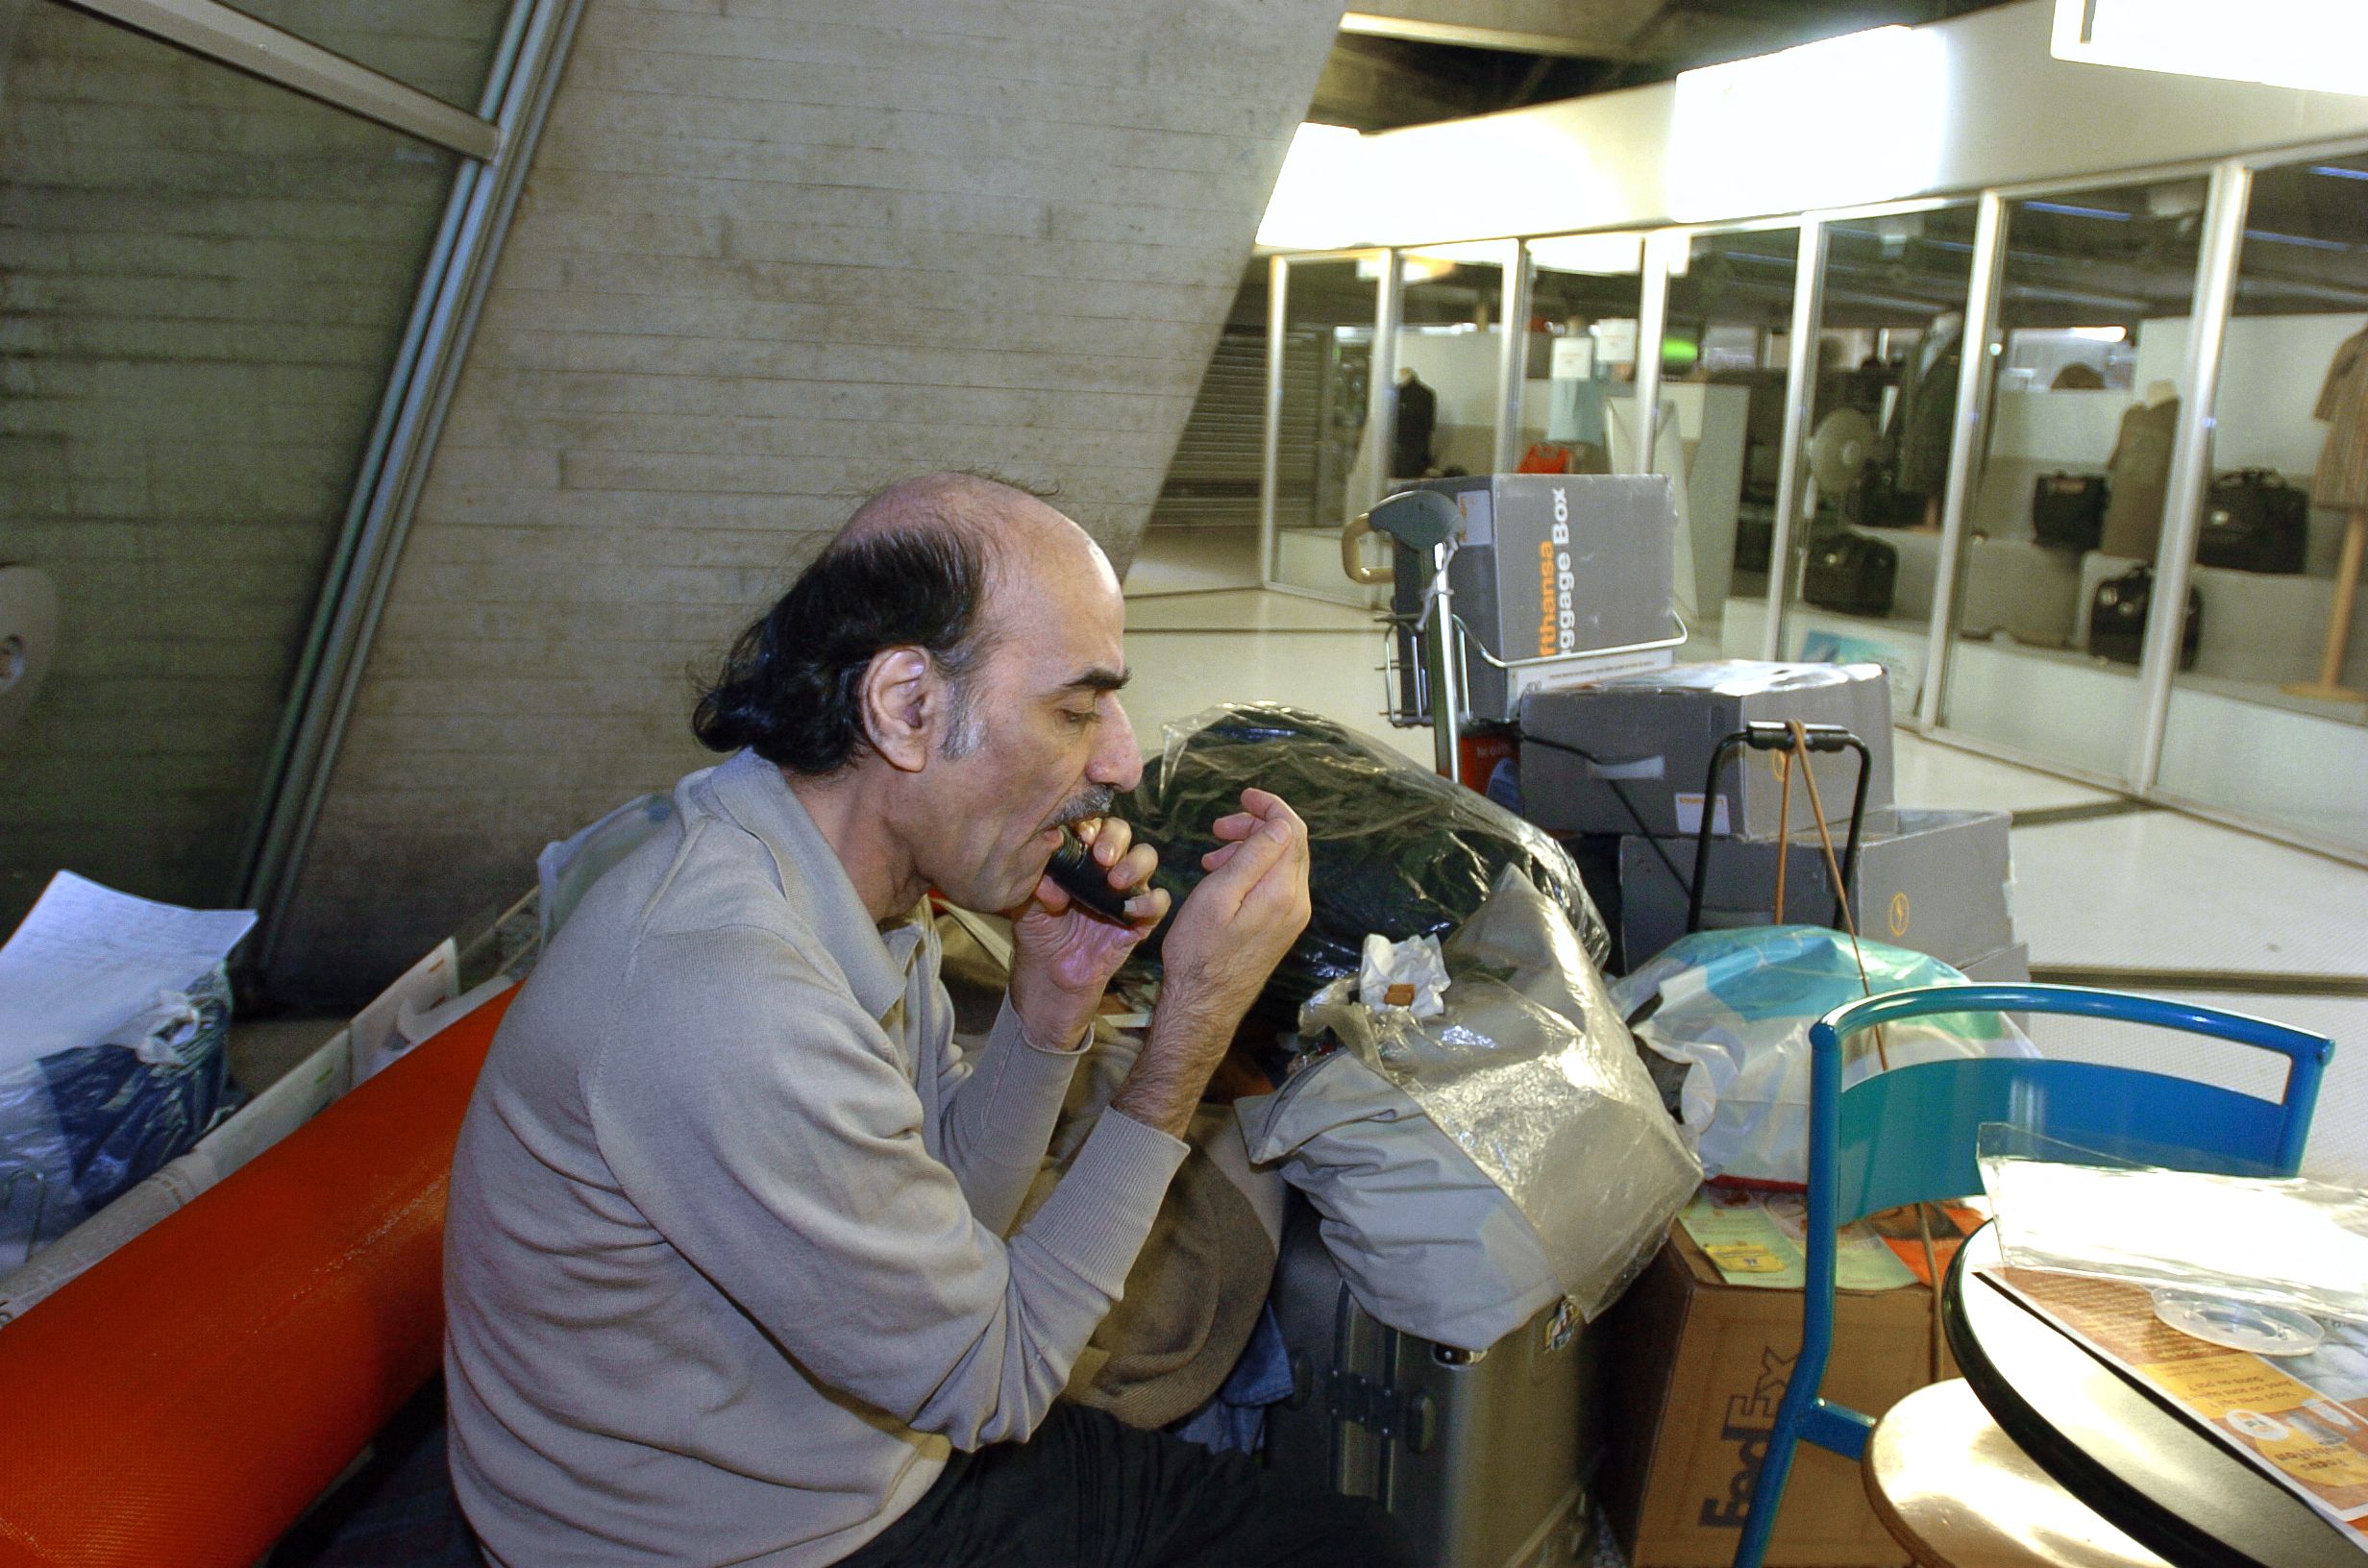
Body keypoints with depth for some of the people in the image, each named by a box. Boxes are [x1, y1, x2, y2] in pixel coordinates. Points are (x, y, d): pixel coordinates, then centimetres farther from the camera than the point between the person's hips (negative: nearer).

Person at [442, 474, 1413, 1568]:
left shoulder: (870, 885, -4)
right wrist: (1197, 1019, -22)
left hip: (907, 1462, 8)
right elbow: (996, 1379, -21)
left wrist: (1049, 1004, -11)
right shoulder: (722, 999, -33)